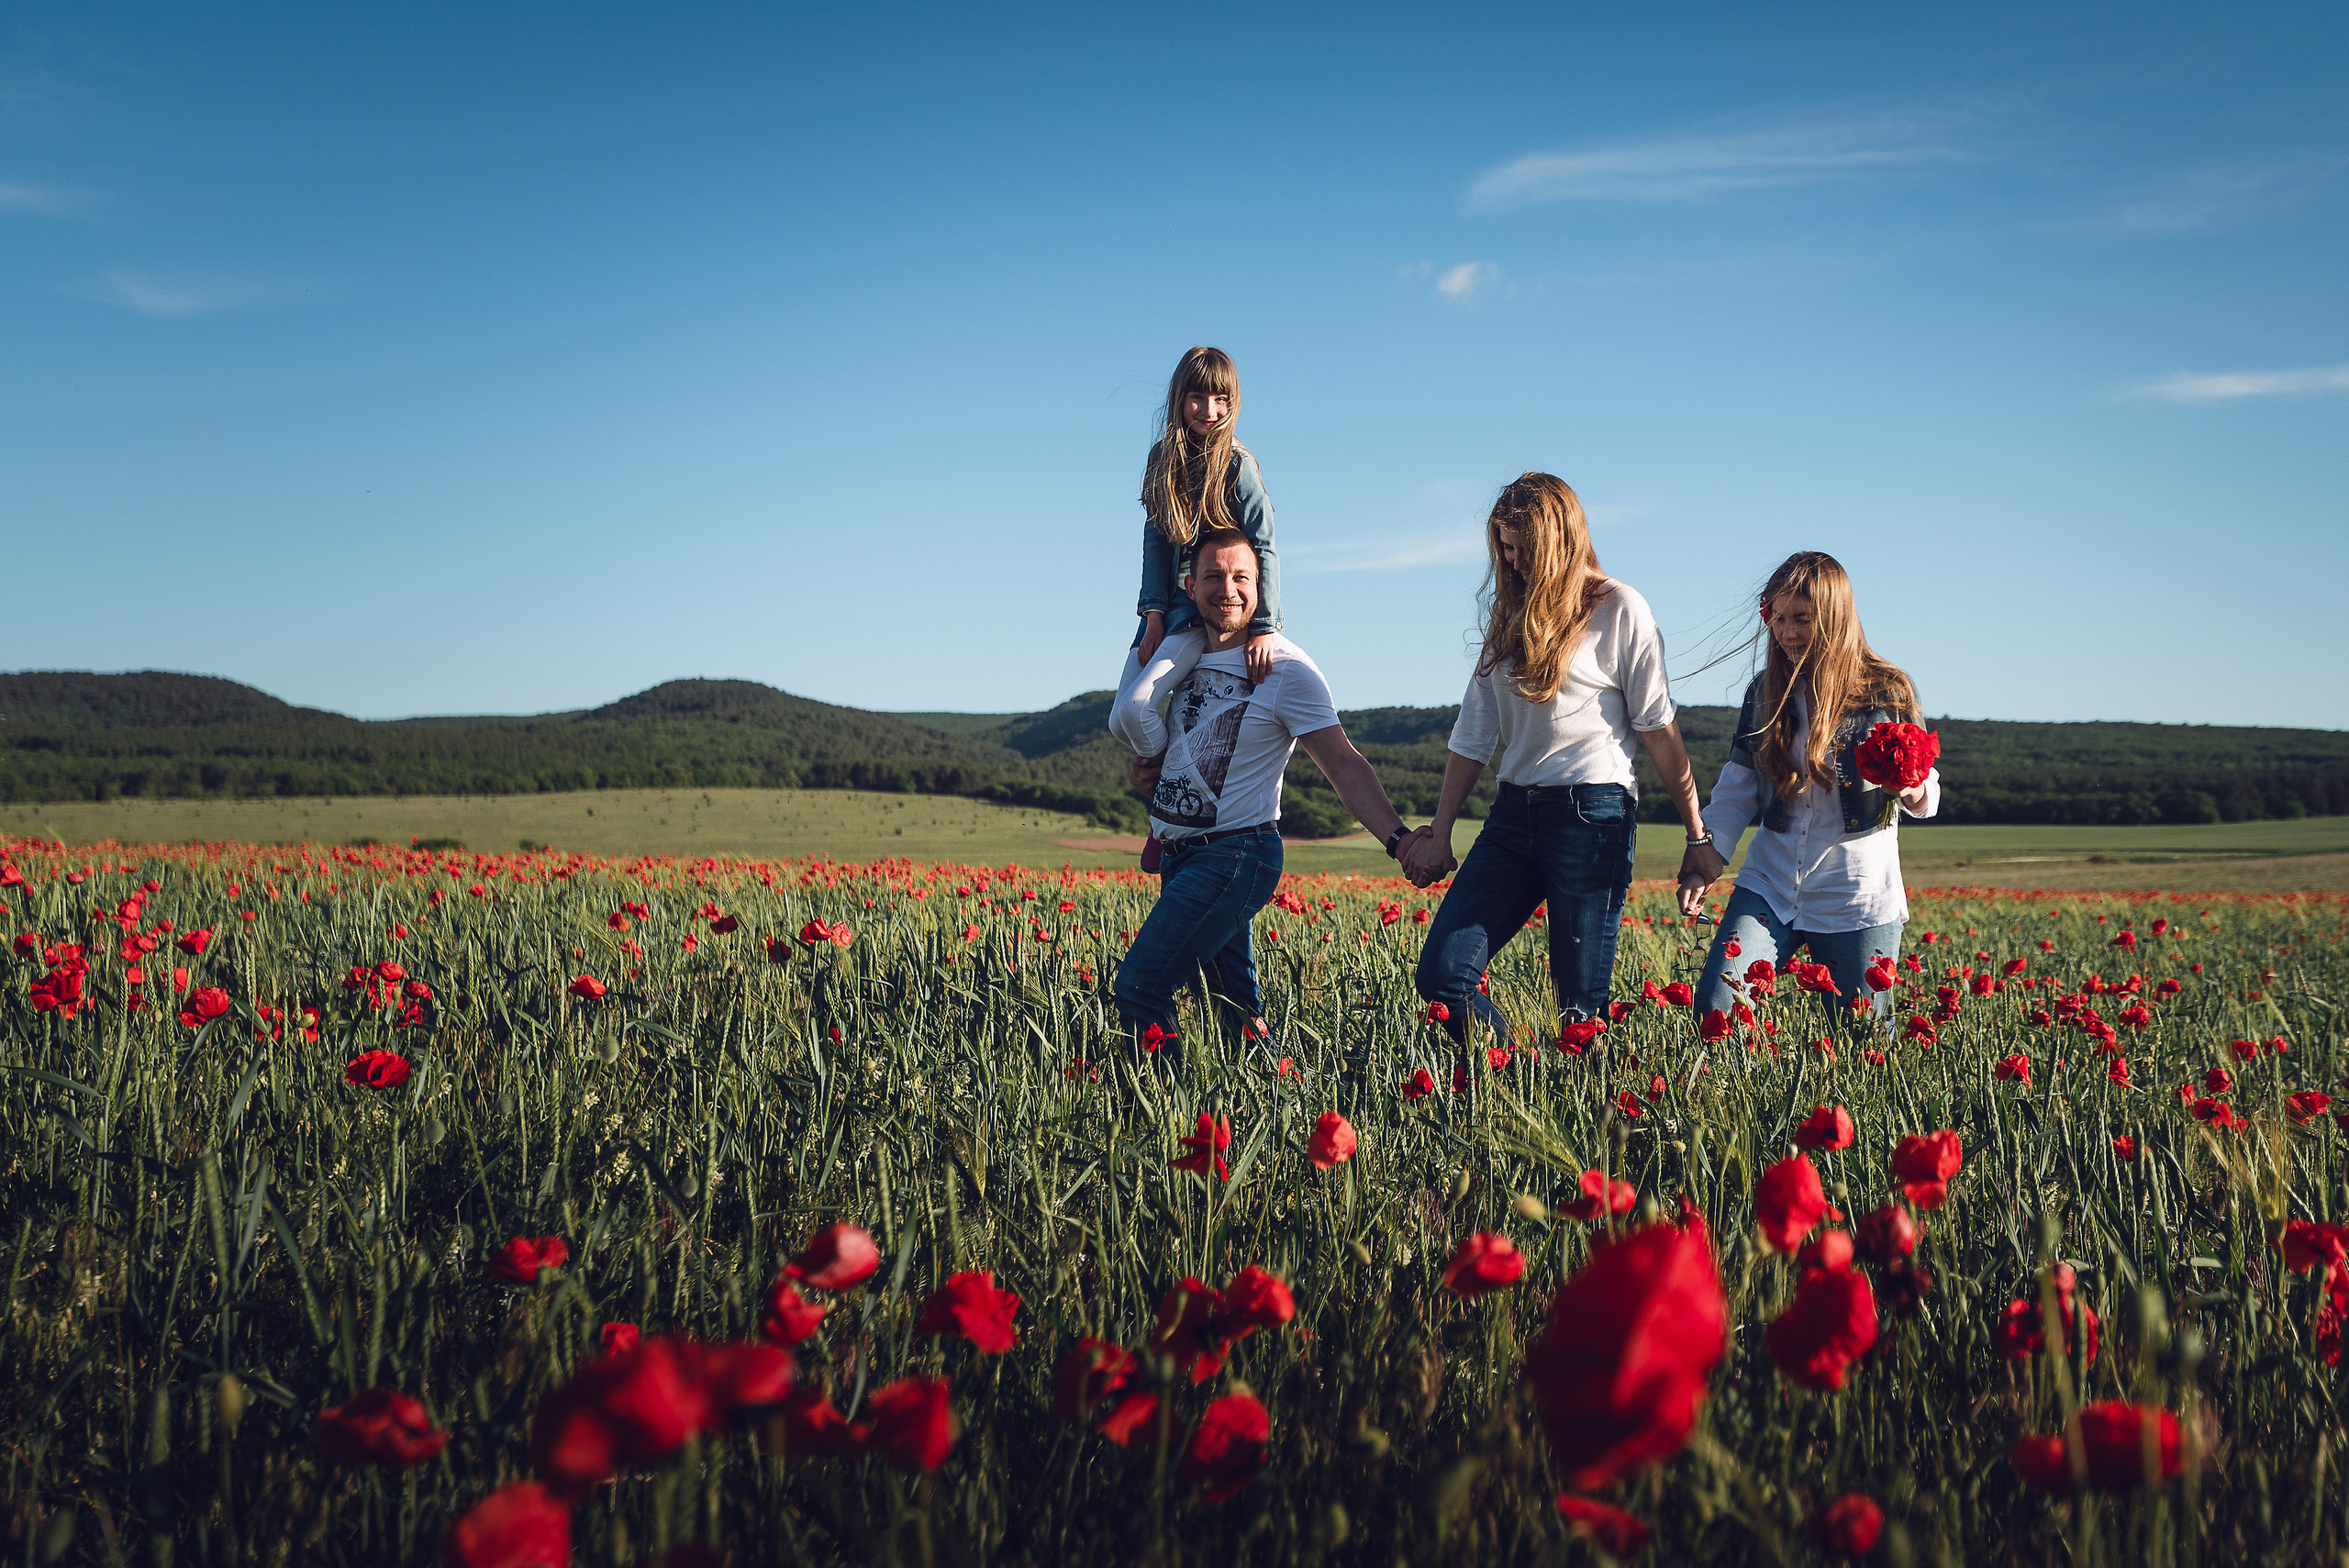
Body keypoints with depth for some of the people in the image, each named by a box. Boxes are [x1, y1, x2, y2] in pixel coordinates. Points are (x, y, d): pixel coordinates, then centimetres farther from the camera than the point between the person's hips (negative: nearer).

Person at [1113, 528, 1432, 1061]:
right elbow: (1131, 714, 28)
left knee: (1138, 988, -16)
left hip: (1234, 854, -7)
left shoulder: (1285, 669, -11)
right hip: (1179, 854, 7)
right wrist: (1148, 763, 6)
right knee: (1237, 1009, 10)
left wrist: (1396, 837, -28)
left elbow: (1344, 765, -15)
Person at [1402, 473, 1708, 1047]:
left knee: (1581, 1002, -3)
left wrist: (1699, 838, 0)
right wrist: (1439, 835, 11)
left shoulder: (1620, 609, -1)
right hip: (1514, 812, 6)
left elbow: (1659, 729, -1)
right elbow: (1473, 735, 15)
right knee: (1441, 975, -6)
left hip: (1592, 812, -5)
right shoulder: (1509, 614, 16)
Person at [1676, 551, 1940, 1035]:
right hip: (1770, 886, 3)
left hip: (1857, 898, -2)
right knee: (1715, 1005, -15)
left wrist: (1911, 790, -21)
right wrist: (1707, 856, 1)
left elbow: (1927, 796, 1)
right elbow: (1738, 785, 12)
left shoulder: (1887, 691, -2)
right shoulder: (1765, 691, 7)